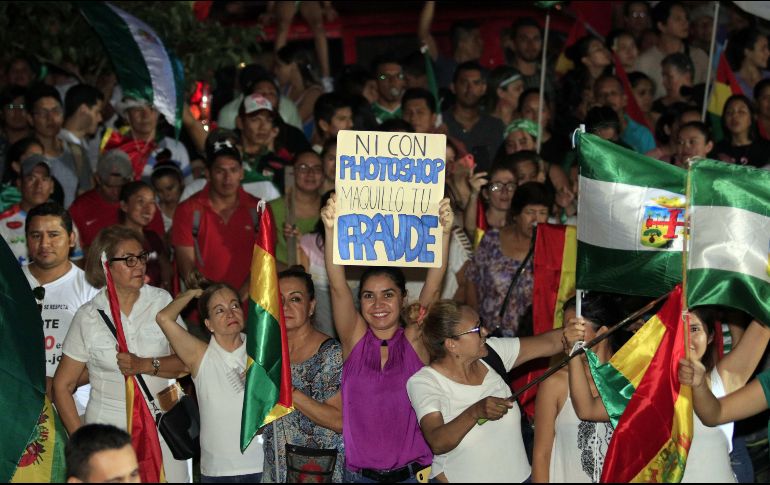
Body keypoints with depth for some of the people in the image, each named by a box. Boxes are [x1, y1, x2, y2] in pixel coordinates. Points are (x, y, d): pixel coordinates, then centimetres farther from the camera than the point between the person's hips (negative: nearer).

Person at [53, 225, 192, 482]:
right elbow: (62, 385, 2)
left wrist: (146, 365, -17)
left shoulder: (161, 301, 2)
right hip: (109, 429, -1)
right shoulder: (88, 317, -2)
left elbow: (187, 362, -1)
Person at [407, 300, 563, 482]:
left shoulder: (491, 353, -2)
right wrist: (475, 412, -40)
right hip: (458, 478, -5)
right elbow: (437, 443, -28)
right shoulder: (423, 382, -17)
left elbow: (549, 343, 1)